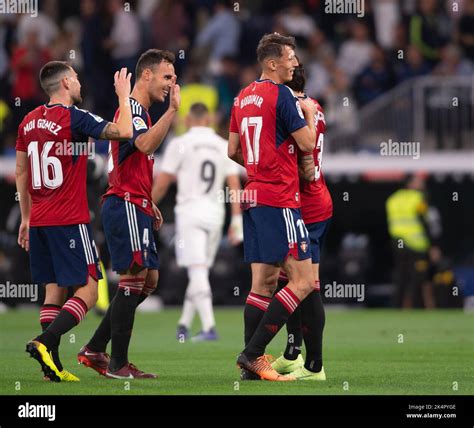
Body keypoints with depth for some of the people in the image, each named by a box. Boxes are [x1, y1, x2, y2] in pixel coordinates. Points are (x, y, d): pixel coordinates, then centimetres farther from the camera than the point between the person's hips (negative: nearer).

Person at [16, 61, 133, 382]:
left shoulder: (29, 122, 11)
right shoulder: (74, 117, -11)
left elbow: (21, 172, 18)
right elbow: (123, 132, -16)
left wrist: (26, 217, 25)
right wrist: (124, 97, -1)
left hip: (39, 221, 7)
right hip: (70, 221, -7)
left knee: (54, 289, 10)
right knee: (88, 289, -3)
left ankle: (52, 366, 3)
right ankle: (45, 342, -20)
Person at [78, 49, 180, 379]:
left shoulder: (141, 112, 21)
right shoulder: (131, 108, -11)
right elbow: (146, 145, -31)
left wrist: (149, 204, 22)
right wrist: (173, 110, -31)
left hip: (137, 209, 10)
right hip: (126, 205, -10)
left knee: (148, 280, 11)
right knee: (135, 277, -10)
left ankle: (95, 350, 13)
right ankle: (118, 364, -6)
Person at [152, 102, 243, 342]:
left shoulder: (180, 144, -2)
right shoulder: (224, 147, 9)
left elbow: (162, 184, -1)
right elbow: (235, 186, 4)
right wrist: (237, 221, 5)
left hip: (190, 212, -4)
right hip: (215, 214, 4)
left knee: (197, 272, -9)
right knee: (200, 273, 15)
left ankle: (209, 327, -21)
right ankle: (184, 325, 21)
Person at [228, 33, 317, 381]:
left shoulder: (243, 97, 14)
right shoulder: (281, 95, -11)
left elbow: (233, 151, 19)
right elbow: (306, 143, -10)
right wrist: (310, 114, 7)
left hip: (253, 196, 9)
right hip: (280, 199, -9)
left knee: (264, 281, 10)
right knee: (303, 281, -8)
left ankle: (254, 361, 6)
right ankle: (253, 353, -12)